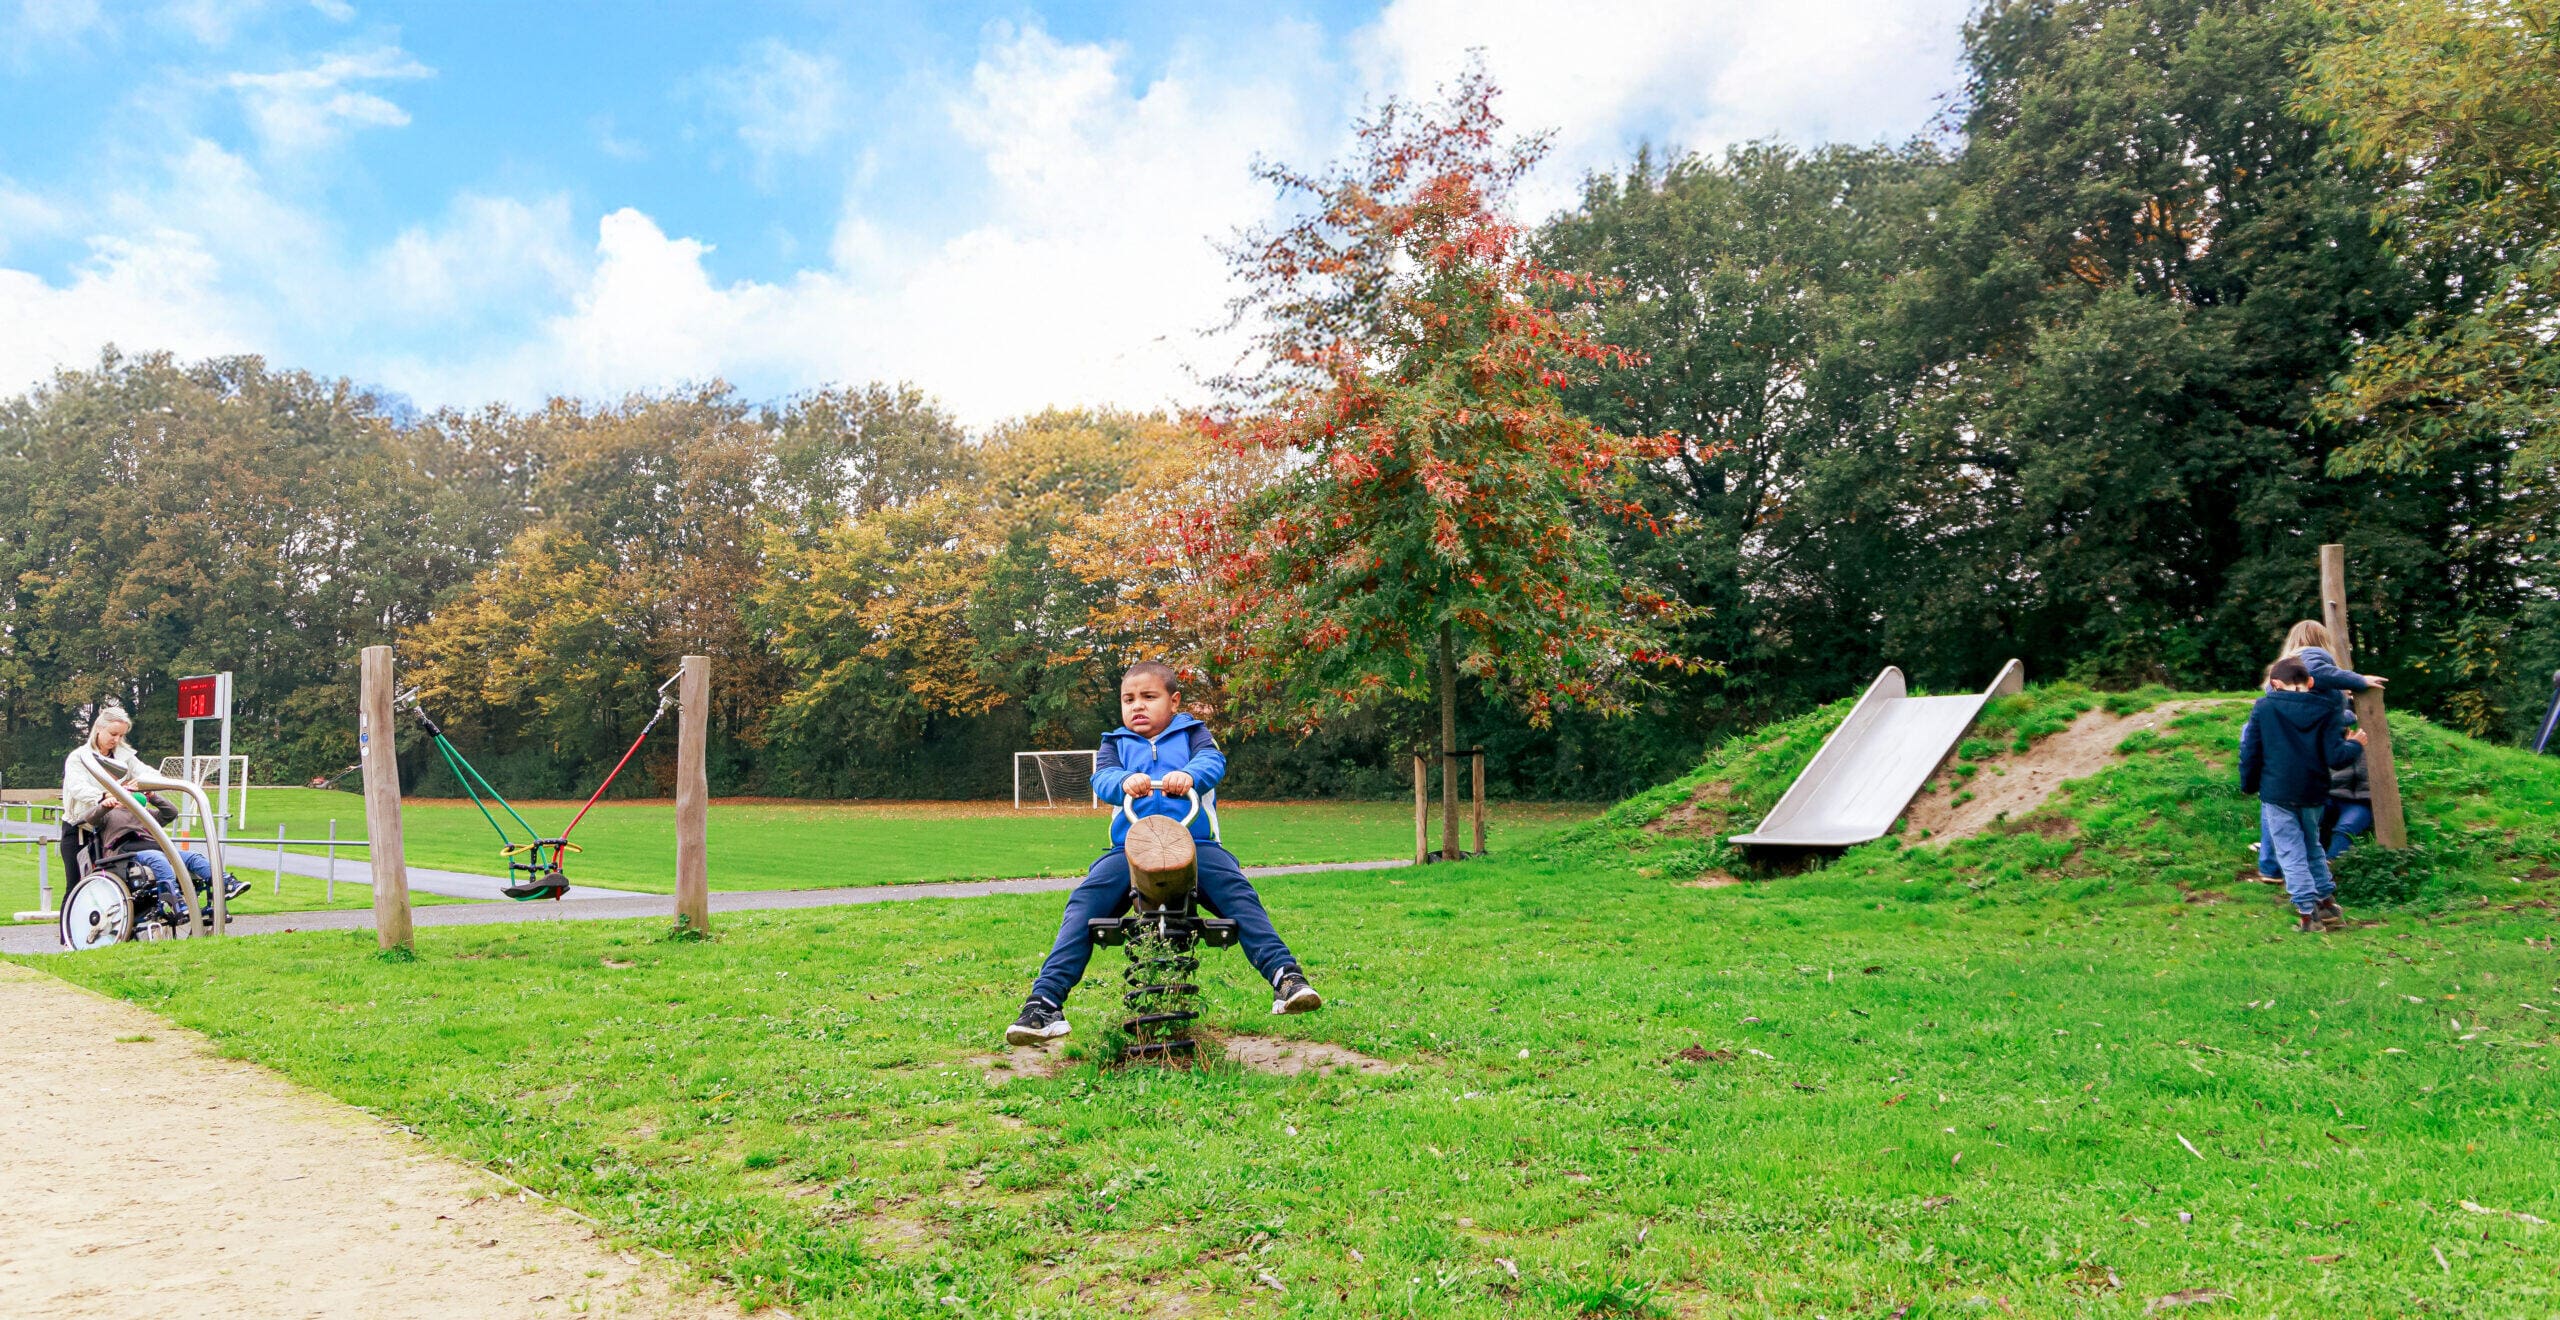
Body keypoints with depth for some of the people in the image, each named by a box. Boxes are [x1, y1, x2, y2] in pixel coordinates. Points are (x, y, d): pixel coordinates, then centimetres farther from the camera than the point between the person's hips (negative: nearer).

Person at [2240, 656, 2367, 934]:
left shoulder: (2264, 708, -3)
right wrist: (2355, 745, 13)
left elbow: (2250, 753, -1)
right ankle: (2327, 899, 29)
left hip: (2276, 793, -3)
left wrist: (2249, 785, 13)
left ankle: (2307, 913, -3)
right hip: (2313, 794, 3)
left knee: (2291, 853, 1)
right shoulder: (2328, 710, -1)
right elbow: (2336, 757, -8)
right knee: (2313, 846, 24)